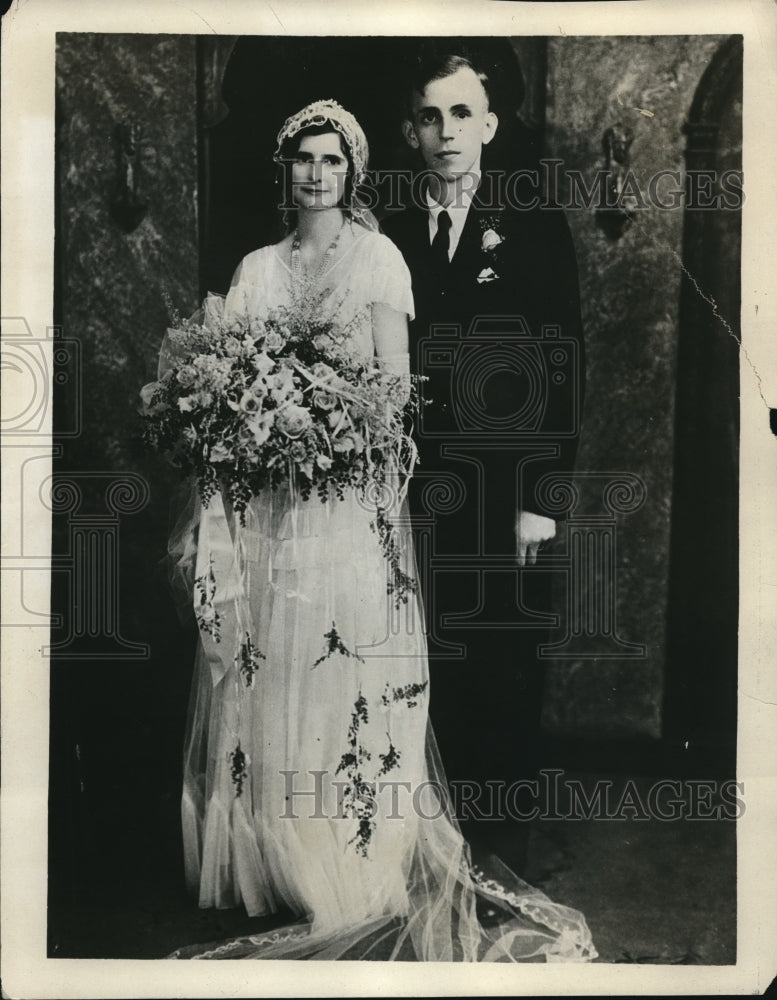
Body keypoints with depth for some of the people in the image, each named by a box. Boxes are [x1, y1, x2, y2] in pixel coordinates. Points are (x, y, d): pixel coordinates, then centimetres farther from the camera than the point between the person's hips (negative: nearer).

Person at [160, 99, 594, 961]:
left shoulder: (377, 255, 5)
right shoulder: (257, 267, 14)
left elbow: (396, 380, -1)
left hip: (349, 488, -3)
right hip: (261, 494, 4)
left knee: (342, 660, -3)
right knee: (262, 664, 5)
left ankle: (357, 871, 12)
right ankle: (266, 856, 22)